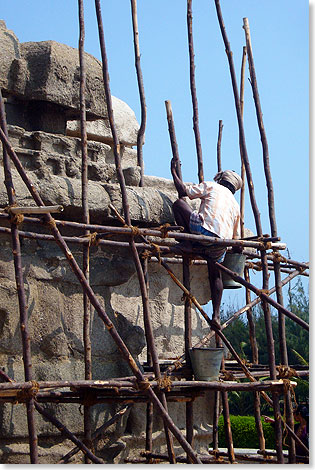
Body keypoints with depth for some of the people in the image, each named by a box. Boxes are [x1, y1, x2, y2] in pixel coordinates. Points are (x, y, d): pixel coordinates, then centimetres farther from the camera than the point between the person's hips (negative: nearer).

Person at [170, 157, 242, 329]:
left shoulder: (211, 187, 14)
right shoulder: (235, 205, 29)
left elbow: (183, 191, 6)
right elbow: (236, 236, 31)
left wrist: (174, 172, 21)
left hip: (204, 231, -6)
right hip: (221, 242, 6)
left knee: (178, 203, 7)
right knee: (215, 275, 22)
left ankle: (188, 242, -4)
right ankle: (216, 315, 14)